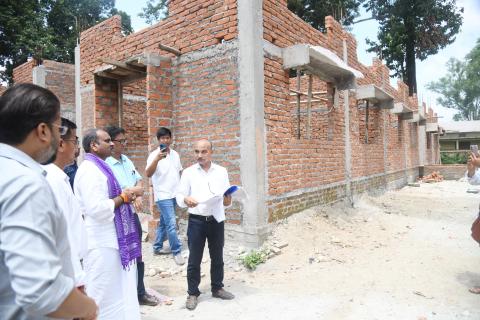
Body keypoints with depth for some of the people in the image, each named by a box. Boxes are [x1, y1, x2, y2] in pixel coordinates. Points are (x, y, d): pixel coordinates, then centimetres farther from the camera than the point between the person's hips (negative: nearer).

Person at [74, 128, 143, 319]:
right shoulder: (89, 170, -18)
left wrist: (126, 195, 6)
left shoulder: (99, 167, 13)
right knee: (103, 292, 5)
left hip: (111, 237, 10)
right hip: (102, 241, -10)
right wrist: (123, 197, -15)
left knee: (117, 289, 21)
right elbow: (97, 208, -28)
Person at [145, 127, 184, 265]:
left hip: (174, 194, 7)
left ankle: (157, 247, 30)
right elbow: (148, 174, -25)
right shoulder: (154, 155, -11)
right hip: (163, 195, -6)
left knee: (164, 222, 16)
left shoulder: (175, 154, 8)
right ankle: (177, 252, 4)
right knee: (171, 224, -8)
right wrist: (157, 158, -38)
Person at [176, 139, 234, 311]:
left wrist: (228, 200, -17)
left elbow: (227, 194, 6)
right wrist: (186, 199, -26)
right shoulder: (188, 172, -1)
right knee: (194, 259, 7)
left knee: (217, 257, 15)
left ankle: (217, 288, 34)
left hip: (216, 220, 2)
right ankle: (193, 293, 24)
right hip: (196, 221, -2)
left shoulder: (222, 171, 4)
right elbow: (179, 196, -4)